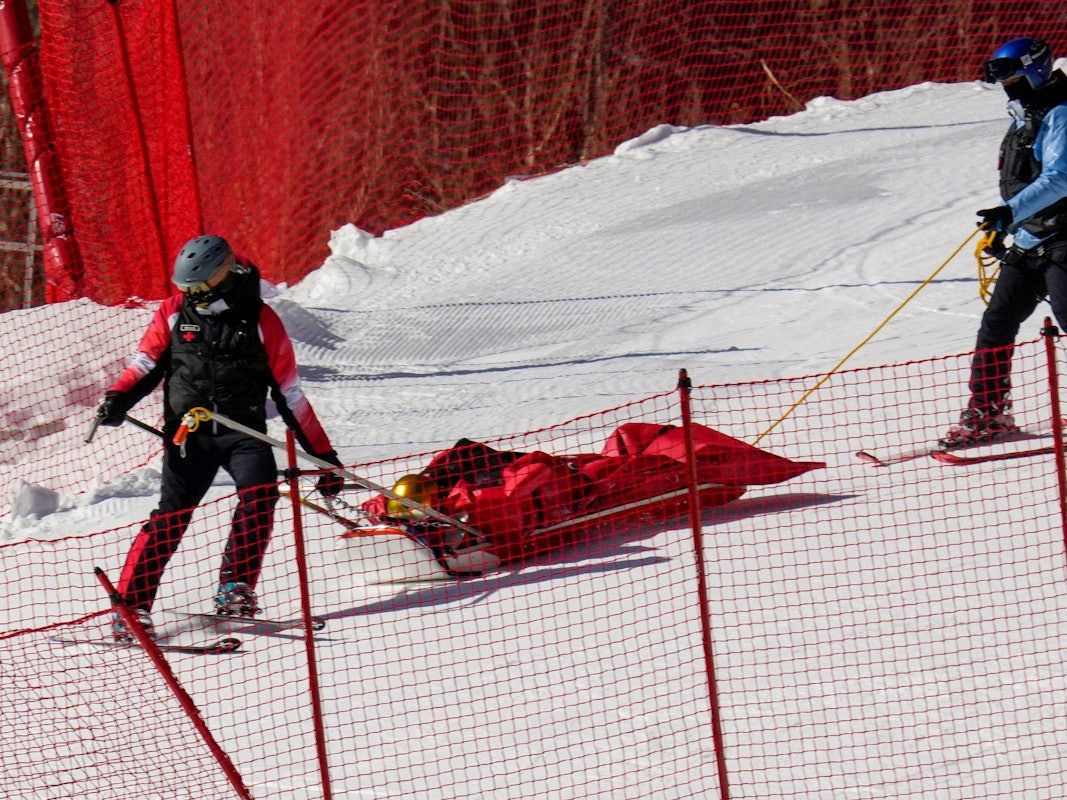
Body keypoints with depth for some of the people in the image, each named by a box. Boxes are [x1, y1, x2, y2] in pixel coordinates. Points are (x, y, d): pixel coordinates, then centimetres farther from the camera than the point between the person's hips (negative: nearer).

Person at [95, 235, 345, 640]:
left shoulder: (260, 320, -1)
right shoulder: (174, 313, 4)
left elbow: (290, 395, 4)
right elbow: (145, 366, 11)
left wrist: (324, 456, 5)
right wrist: (118, 399, -12)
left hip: (243, 431, 0)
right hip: (188, 433, 1)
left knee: (260, 493, -26)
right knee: (171, 515, -11)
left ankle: (234, 589, -22)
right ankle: (131, 604, -7)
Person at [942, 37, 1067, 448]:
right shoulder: (1023, 119, 17)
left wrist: (1011, 211, -36)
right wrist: (1003, 230, 27)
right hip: (1027, 245, 9)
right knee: (997, 322, 3)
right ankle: (987, 414, 7)